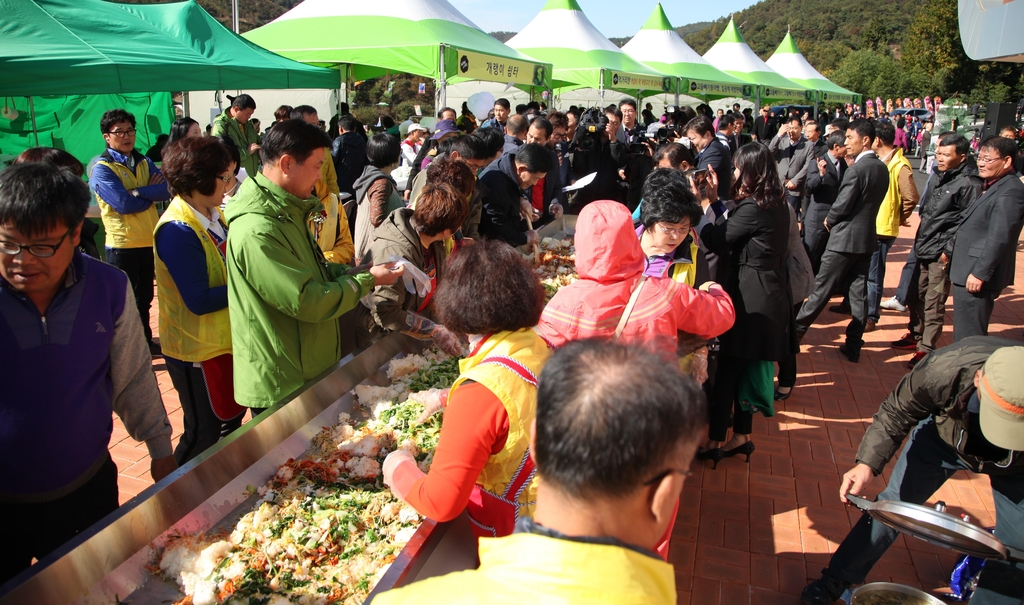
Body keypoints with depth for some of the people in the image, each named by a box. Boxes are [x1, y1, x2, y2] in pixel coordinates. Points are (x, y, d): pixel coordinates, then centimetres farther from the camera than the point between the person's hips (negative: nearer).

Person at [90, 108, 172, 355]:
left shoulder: (144, 162, 8)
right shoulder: (102, 168, -9)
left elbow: (166, 189, -6)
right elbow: (124, 204, -21)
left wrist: (138, 192, -19)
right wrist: (152, 193, -7)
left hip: (149, 240, 6)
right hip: (122, 243, -6)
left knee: (144, 297, 19)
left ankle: (145, 341, 34)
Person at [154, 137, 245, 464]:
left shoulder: (212, 214, 2)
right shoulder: (177, 231, -25)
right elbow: (199, 301, -26)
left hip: (225, 339, 9)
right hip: (199, 351, -9)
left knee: (232, 419, 22)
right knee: (203, 434, 7)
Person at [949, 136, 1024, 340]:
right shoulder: (992, 186, 16)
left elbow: (999, 239, -22)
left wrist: (980, 273, -22)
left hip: (977, 277, -10)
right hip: (966, 272, 10)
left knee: (969, 337, -3)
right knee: (963, 333, 17)